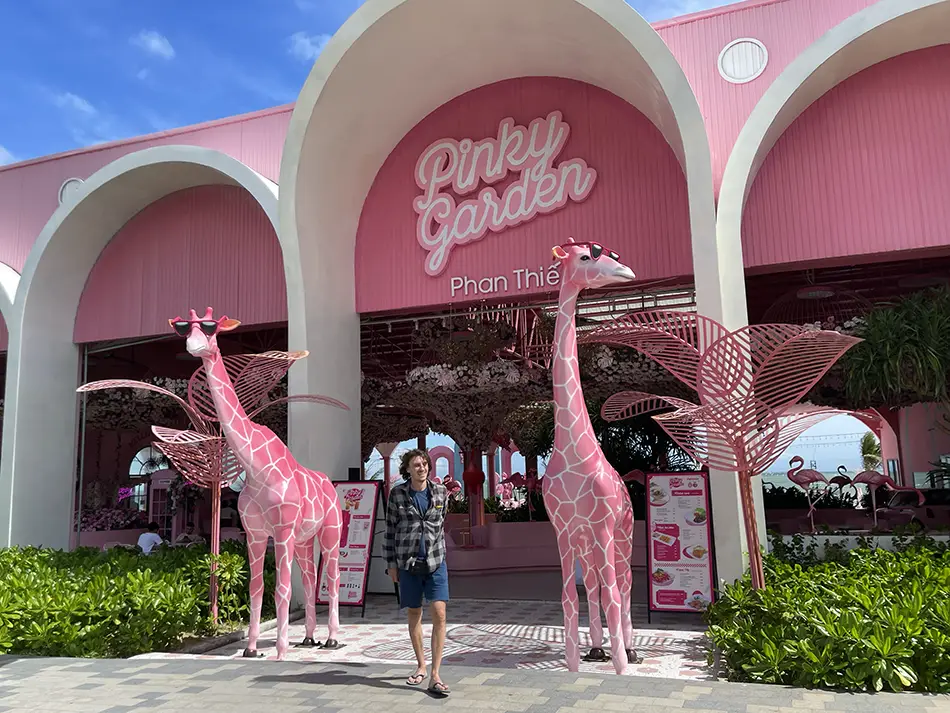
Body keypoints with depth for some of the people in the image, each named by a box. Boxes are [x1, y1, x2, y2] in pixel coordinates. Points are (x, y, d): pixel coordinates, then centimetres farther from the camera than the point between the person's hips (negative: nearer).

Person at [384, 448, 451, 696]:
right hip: (408, 562, 0)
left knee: (439, 614, -10)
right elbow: (390, 529, 2)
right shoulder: (397, 493, -3)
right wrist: (391, 562, 0)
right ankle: (421, 666, 29)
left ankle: (435, 676, -6)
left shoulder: (440, 492, 1)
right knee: (414, 614, 12)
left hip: (435, 562, 0)